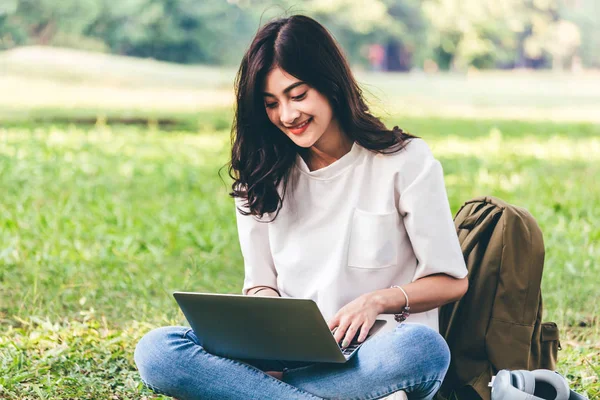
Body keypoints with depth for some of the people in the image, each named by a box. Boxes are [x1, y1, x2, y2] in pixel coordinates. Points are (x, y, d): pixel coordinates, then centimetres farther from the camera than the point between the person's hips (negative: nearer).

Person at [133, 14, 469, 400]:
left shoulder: (406, 160, 0)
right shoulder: (263, 175, 11)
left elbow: (450, 282, 1)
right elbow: (260, 284, 14)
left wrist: (378, 300, -17)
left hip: (378, 354, -4)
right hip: (292, 354, 4)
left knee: (423, 348, -41)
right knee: (156, 350, -24)